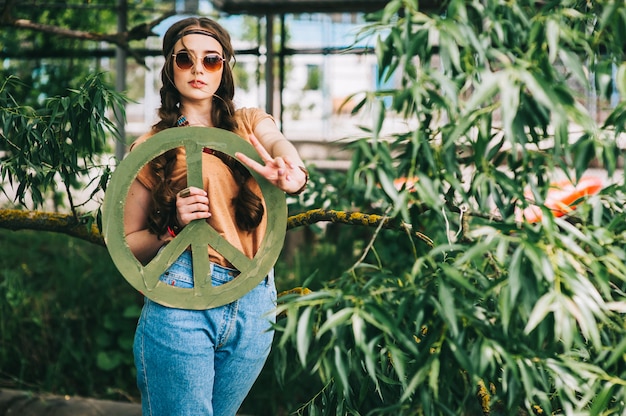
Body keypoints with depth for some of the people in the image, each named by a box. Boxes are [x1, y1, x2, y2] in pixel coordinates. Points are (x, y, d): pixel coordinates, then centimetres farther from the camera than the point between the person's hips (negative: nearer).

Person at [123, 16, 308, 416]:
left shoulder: (250, 124, 11)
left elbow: (279, 143, -15)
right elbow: (127, 242, 8)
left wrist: (293, 173, -39)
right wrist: (174, 226, -12)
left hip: (254, 303, 3)